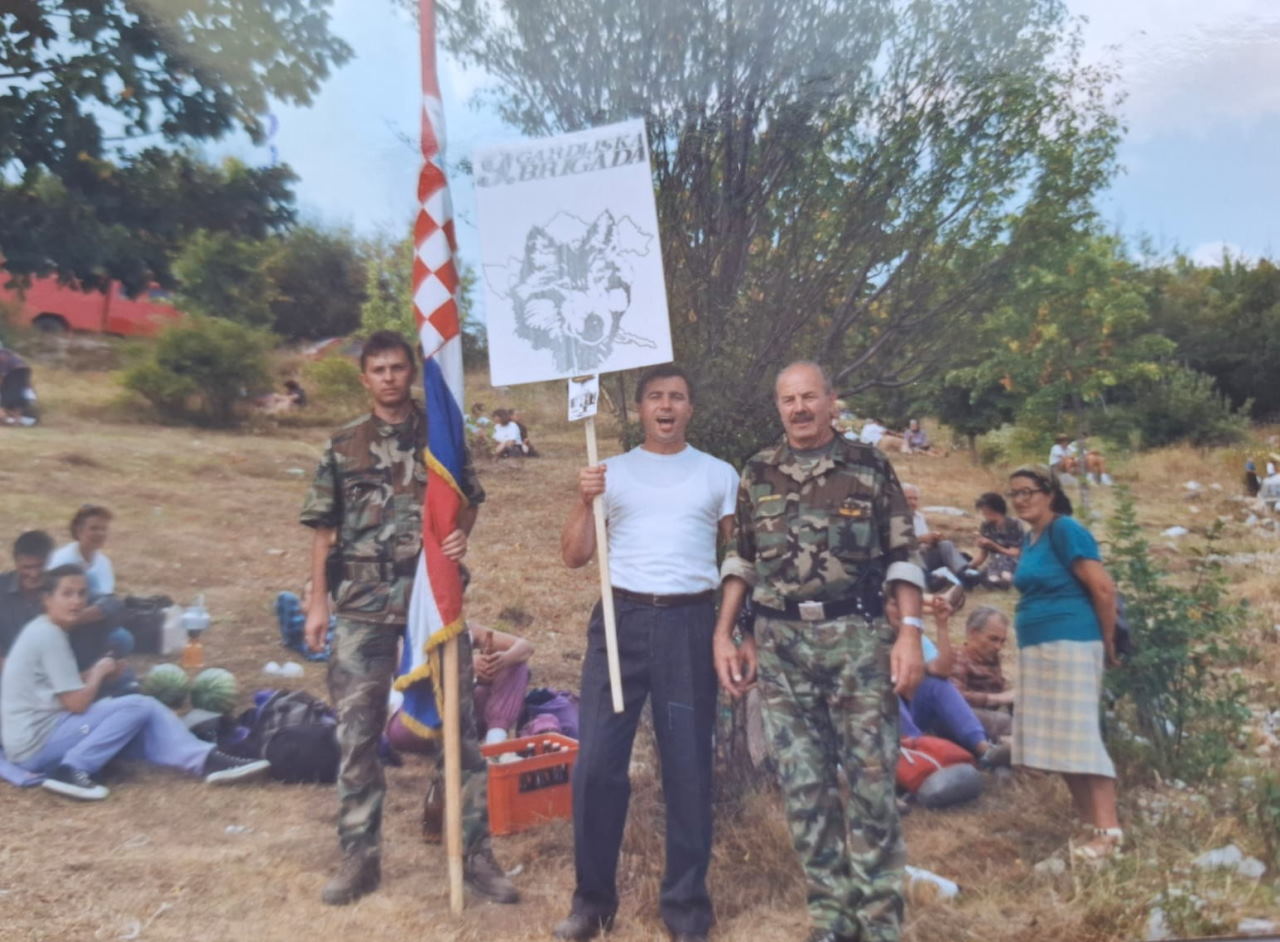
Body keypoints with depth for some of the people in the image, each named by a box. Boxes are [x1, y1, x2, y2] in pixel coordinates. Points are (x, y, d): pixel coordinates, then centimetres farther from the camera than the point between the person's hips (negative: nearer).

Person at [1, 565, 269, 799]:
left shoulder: (42, 631, 12)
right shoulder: (49, 636, -19)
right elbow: (77, 703, -20)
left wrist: (92, 674, 0)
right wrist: (98, 673, -3)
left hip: (36, 743, 9)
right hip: (36, 745, -9)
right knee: (139, 706, -18)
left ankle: (205, 759, -7)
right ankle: (72, 770, -16)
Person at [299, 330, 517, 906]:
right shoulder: (343, 446, 6)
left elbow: (468, 500, 13)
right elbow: (323, 531, 7)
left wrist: (462, 536, -9)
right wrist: (317, 604, 2)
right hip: (363, 606, 0)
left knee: (459, 725, 3)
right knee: (357, 732, 5)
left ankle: (475, 852, 14)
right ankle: (359, 857, 20)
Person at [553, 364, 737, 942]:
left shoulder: (719, 475, 9)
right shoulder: (611, 472, 10)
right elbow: (574, 557, 7)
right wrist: (584, 501, -9)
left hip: (690, 623, 0)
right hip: (621, 619, 1)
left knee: (688, 766, 5)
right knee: (596, 762, 0)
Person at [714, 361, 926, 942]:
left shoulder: (870, 468, 1)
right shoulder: (757, 473, 8)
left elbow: (903, 557, 1)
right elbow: (740, 560, 13)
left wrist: (910, 632, -9)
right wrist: (723, 634, 7)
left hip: (858, 639, -2)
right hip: (781, 645, 2)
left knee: (870, 779, 3)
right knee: (803, 784, 7)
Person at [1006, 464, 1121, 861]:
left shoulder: (1065, 529, -11)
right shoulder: (1030, 538, 15)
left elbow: (1103, 587, -15)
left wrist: (1108, 642, -6)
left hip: (1069, 644, -9)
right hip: (1036, 648, 9)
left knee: (1079, 734, -9)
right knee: (1055, 736, 11)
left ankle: (1108, 830, -3)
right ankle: (1088, 816, 20)